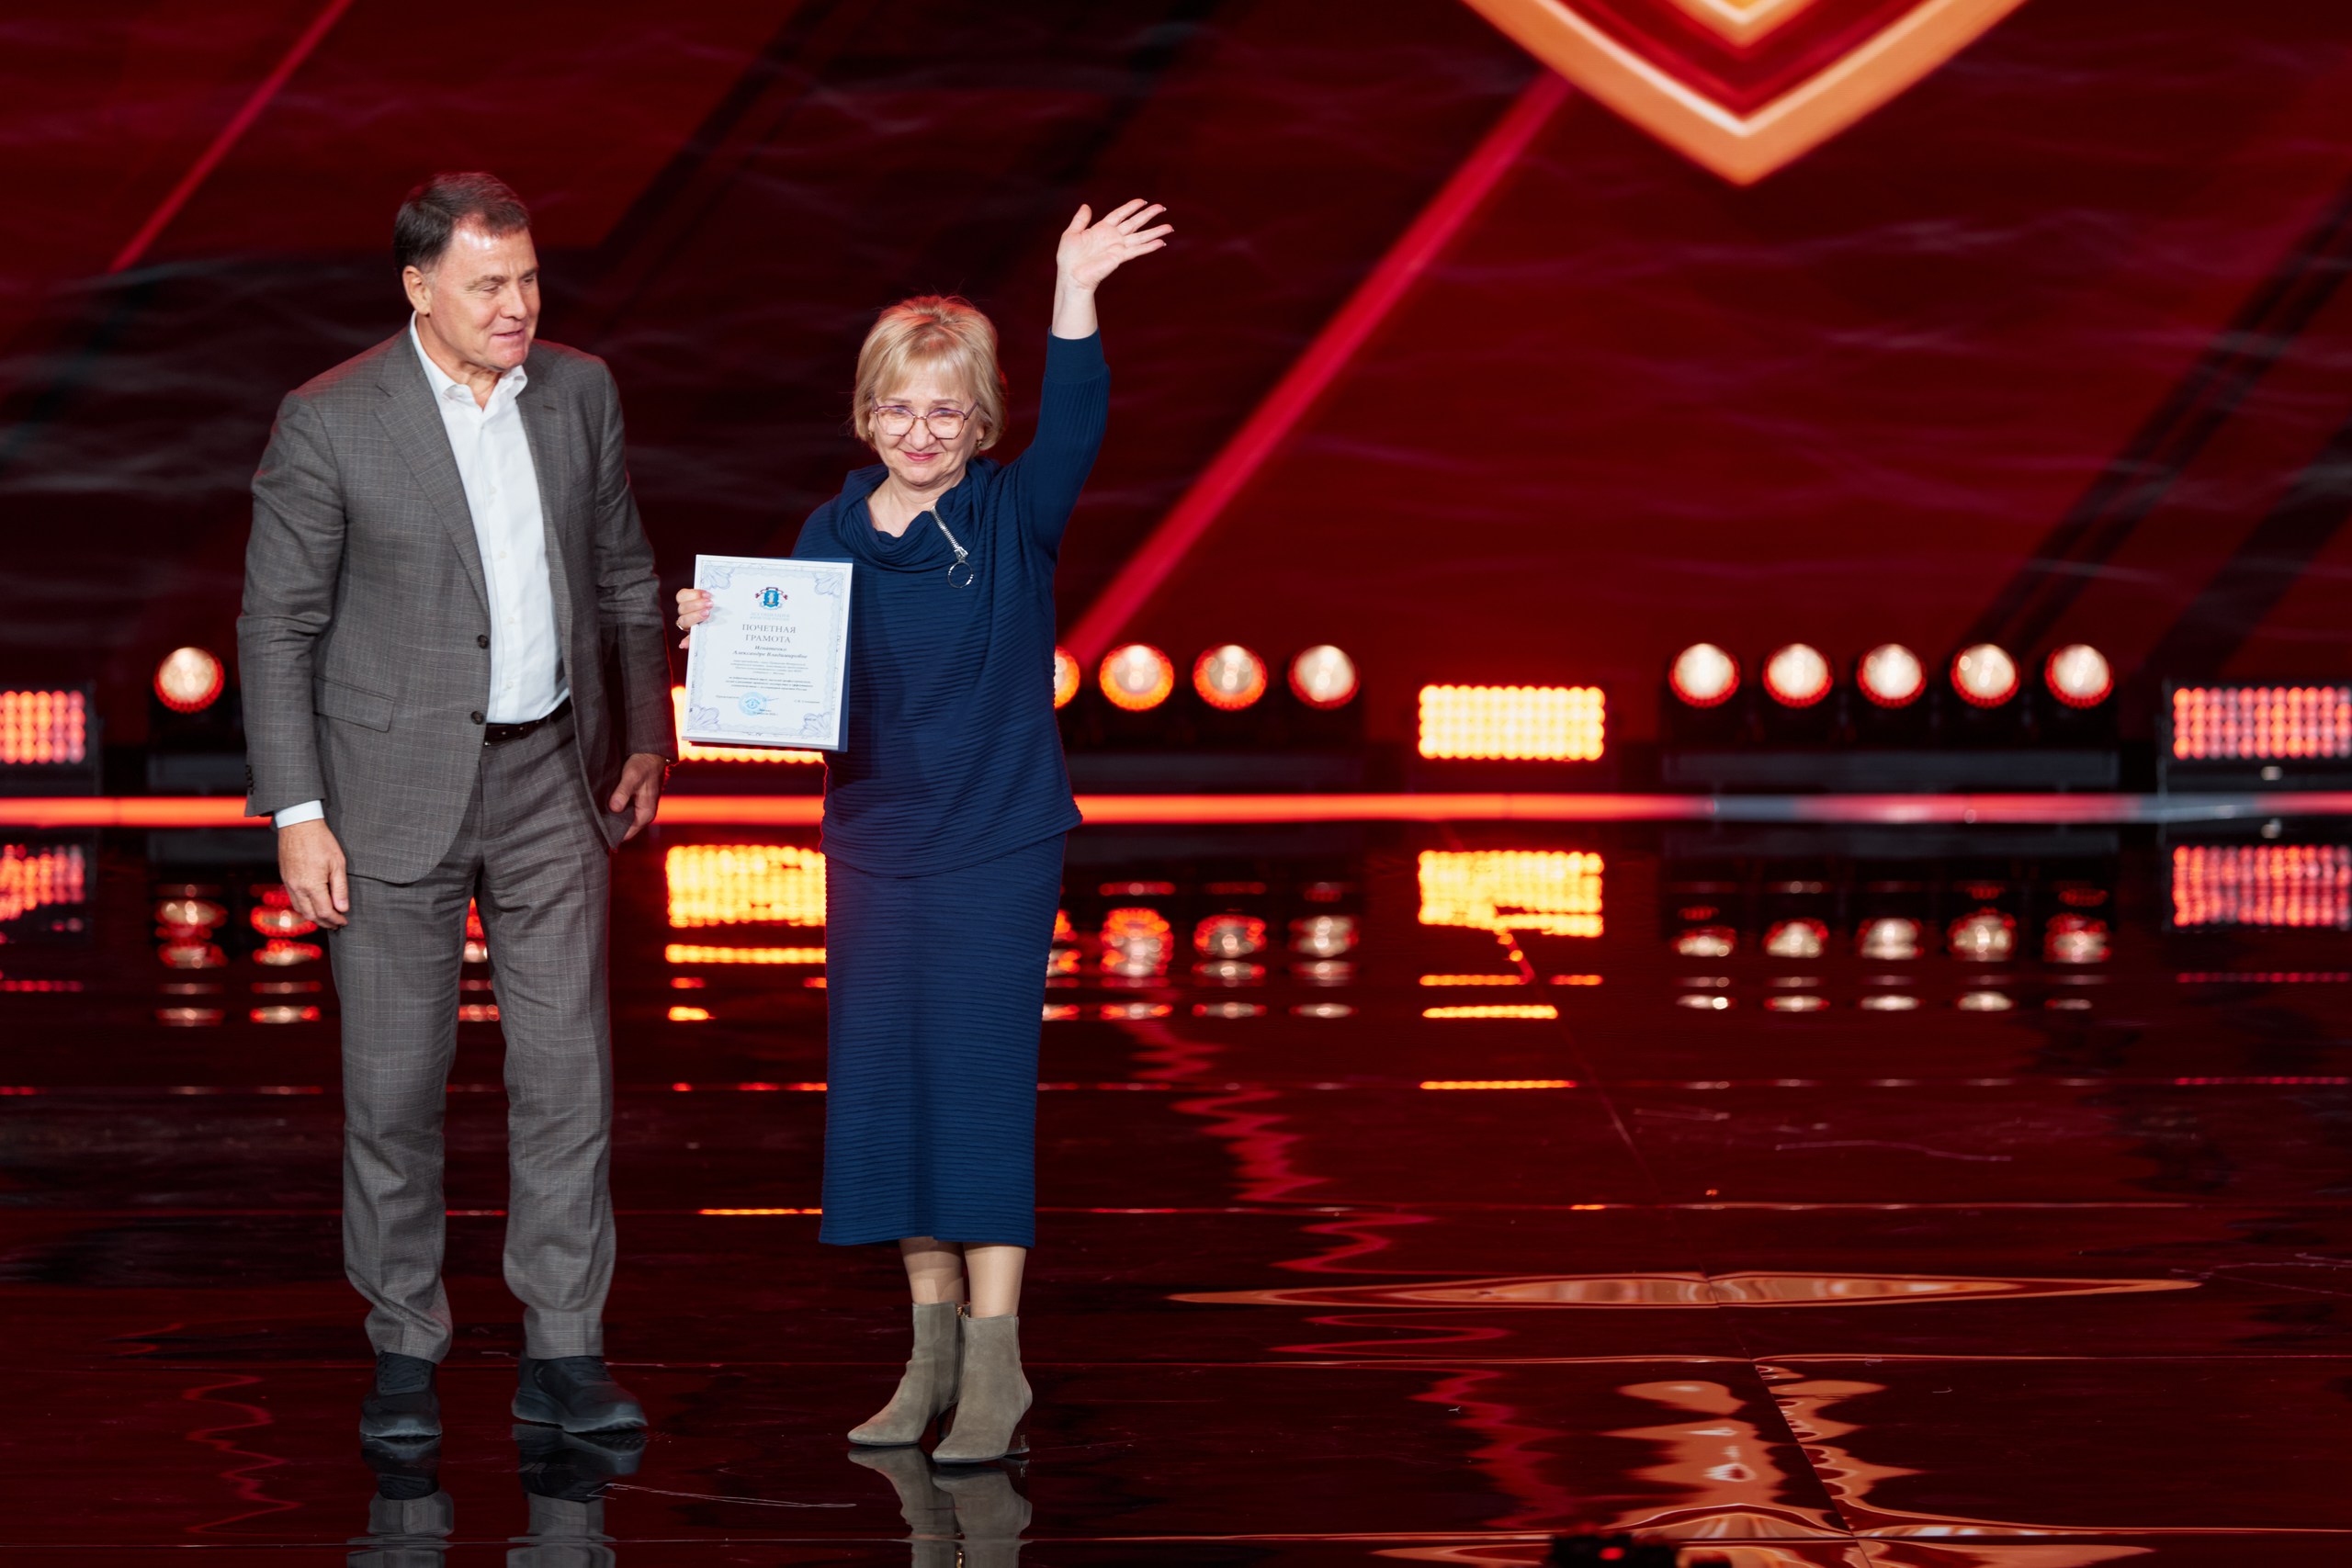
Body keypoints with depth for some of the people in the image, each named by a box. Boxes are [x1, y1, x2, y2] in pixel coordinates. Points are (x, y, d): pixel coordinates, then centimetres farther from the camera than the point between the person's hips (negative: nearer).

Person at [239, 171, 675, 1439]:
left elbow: (622, 577, 16)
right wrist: (297, 814, -11)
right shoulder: (329, 422, -10)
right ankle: (403, 1355, 15)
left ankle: (562, 1357, 6)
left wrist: (643, 739, 15)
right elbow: (276, 623, -7)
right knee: (394, 1086, 3)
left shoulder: (580, 393, 3)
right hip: (395, 787, -3)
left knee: (569, 1073, -1)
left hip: (549, 776, 3)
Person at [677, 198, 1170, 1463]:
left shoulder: (1014, 518, -3)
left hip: (999, 847, -4)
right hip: (872, 843, 4)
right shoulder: (832, 536, 5)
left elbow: (1073, 431, -22)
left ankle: (996, 1360, -5)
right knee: (884, 1092, 6)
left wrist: (1076, 295, -34)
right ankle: (934, 1346, 16)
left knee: (979, 1083, -8)